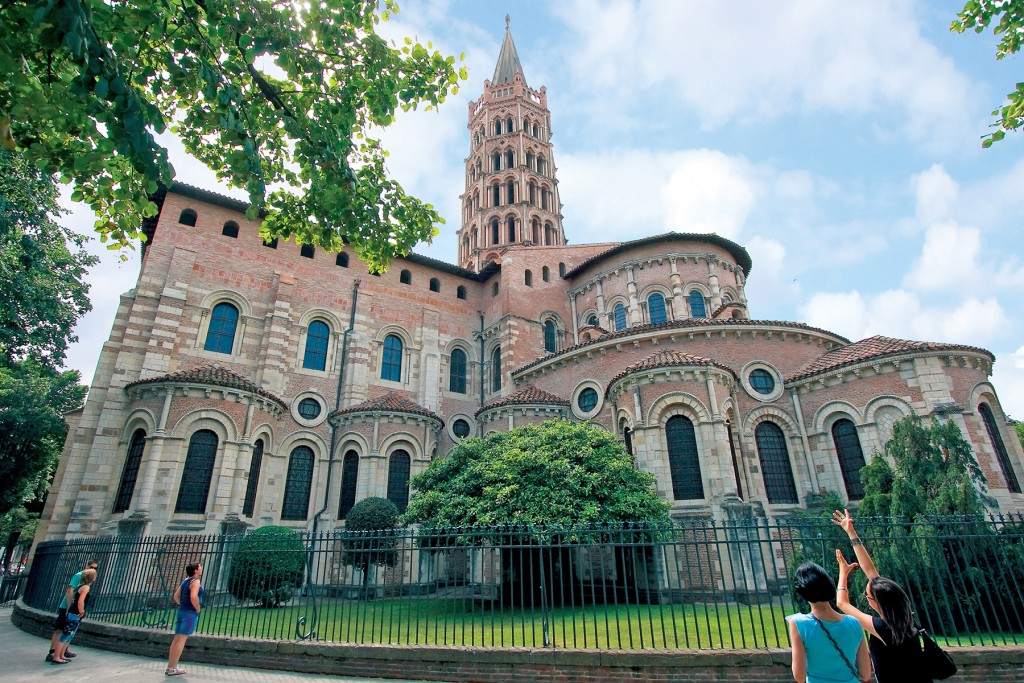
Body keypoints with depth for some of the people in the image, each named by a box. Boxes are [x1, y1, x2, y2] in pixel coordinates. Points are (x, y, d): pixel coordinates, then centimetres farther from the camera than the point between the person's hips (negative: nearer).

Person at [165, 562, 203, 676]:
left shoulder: (185, 581, 13)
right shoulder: (195, 581, -15)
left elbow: (176, 596, 18)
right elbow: (193, 597, -27)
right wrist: (198, 609, -13)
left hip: (182, 611, 9)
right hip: (190, 613, -9)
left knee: (176, 639, 13)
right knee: (181, 639, -4)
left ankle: (170, 666, 20)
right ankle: (172, 668, 0)